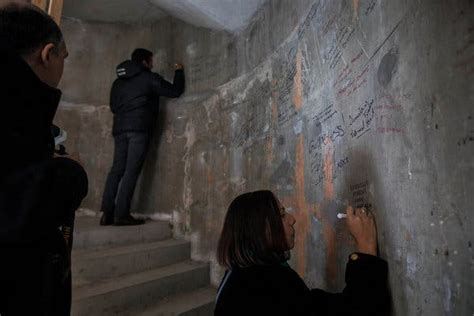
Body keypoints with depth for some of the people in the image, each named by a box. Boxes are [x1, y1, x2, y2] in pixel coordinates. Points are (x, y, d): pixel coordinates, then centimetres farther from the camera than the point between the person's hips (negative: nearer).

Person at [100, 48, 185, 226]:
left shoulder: (118, 81, 22)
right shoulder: (149, 78, 4)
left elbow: (113, 106, 23)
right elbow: (175, 91, 5)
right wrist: (179, 71, 20)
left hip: (119, 129, 7)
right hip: (139, 128, -6)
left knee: (117, 169, 6)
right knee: (131, 171, -8)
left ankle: (107, 213, 2)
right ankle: (121, 214, -10)